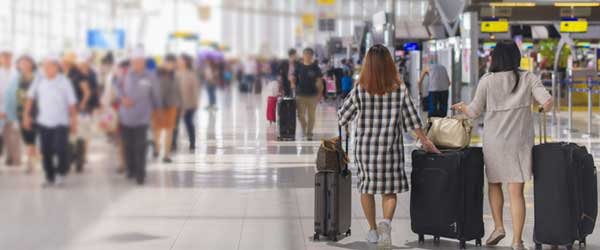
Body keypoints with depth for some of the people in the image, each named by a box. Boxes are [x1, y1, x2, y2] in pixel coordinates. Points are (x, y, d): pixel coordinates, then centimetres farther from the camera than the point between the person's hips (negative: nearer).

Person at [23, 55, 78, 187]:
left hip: (61, 122, -3)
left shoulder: (64, 81, -9)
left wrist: (74, 121, -2)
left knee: (60, 148, -14)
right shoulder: (39, 80, -2)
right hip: (43, 122, 3)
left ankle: (61, 172, 10)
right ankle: (49, 177, 22)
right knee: (46, 151, 7)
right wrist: (26, 115, 6)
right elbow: (30, 98, 8)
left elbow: (72, 103, -4)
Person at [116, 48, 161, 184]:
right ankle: (131, 169, 28)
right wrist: (122, 98, -7)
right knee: (127, 146, 11)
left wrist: (156, 109, 14)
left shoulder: (150, 77, -6)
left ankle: (140, 174, 2)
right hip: (125, 117, 3)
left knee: (140, 147, -7)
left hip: (142, 118, -3)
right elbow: (118, 87, 11)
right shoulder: (126, 75, -1)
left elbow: (156, 95, 5)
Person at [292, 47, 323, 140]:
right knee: (301, 115, 2)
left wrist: (320, 93, -3)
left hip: (312, 94, 0)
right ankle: (304, 130, 26)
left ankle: (309, 133, 14)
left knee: (311, 115, 3)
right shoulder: (299, 66, 5)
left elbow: (319, 81, 4)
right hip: (300, 94, 1)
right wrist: (293, 83, -17)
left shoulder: (315, 67, 3)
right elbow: (293, 78, 5)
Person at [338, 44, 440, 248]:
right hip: (390, 147, 0)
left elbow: (342, 118, 2)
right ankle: (386, 222, -19)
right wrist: (426, 142, 11)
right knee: (390, 191, 8)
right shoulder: (400, 89, -5)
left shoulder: (359, 91, -8)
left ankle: (373, 230, 23)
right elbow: (412, 120, 0)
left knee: (367, 188, 16)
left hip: (365, 147, 0)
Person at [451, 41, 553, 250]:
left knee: (494, 184, 22)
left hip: (494, 142, 0)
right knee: (516, 192, -1)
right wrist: (545, 106, 11)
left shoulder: (487, 81, -4)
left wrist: (461, 107, 23)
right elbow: (547, 101, -13)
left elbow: (474, 112, 2)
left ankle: (498, 226, 14)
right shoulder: (529, 79, -1)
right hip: (519, 143, 0)